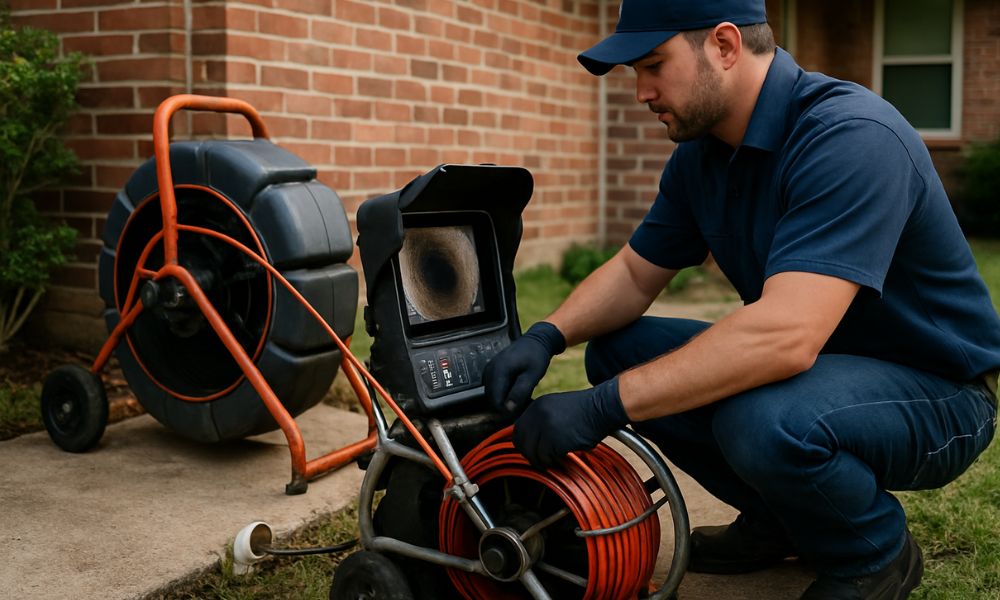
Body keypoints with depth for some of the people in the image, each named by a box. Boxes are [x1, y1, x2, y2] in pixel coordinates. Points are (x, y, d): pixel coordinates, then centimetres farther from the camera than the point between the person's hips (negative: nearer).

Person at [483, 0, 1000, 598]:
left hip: (938, 391, -8)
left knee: (765, 422, -38)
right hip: (813, 366, 8)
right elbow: (634, 273, 8)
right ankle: (777, 521, 13)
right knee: (615, 349, -2)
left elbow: (784, 334, -38)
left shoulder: (853, 137, -28)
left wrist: (604, 406, -36)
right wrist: (546, 337, -12)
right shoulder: (701, 153, 1)